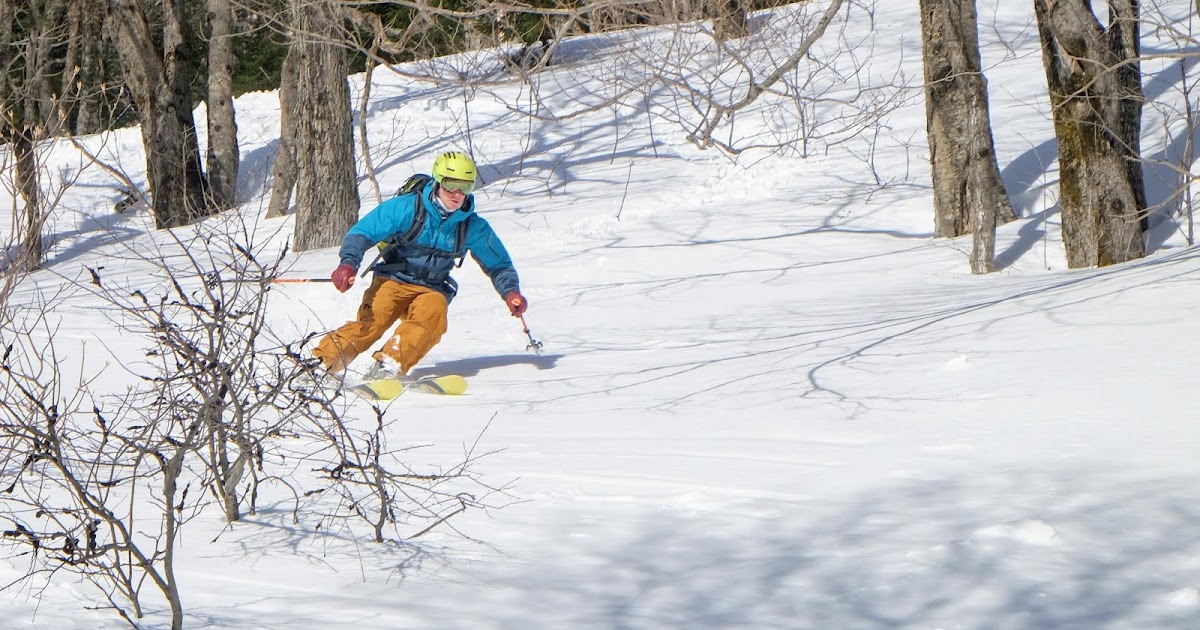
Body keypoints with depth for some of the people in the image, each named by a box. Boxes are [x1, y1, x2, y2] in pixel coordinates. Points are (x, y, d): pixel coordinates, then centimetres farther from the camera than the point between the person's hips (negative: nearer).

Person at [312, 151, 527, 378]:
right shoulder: (407, 208, -10)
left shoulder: (473, 227, 0)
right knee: (371, 321, -30)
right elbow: (362, 232, -9)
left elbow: (498, 264, 14)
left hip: (431, 291, 2)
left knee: (433, 311, -33)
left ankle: (389, 367, -43)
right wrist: (349, 263, -28)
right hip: (392, 282, -2)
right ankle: (321, 361, -31)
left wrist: (510, 292, -5)